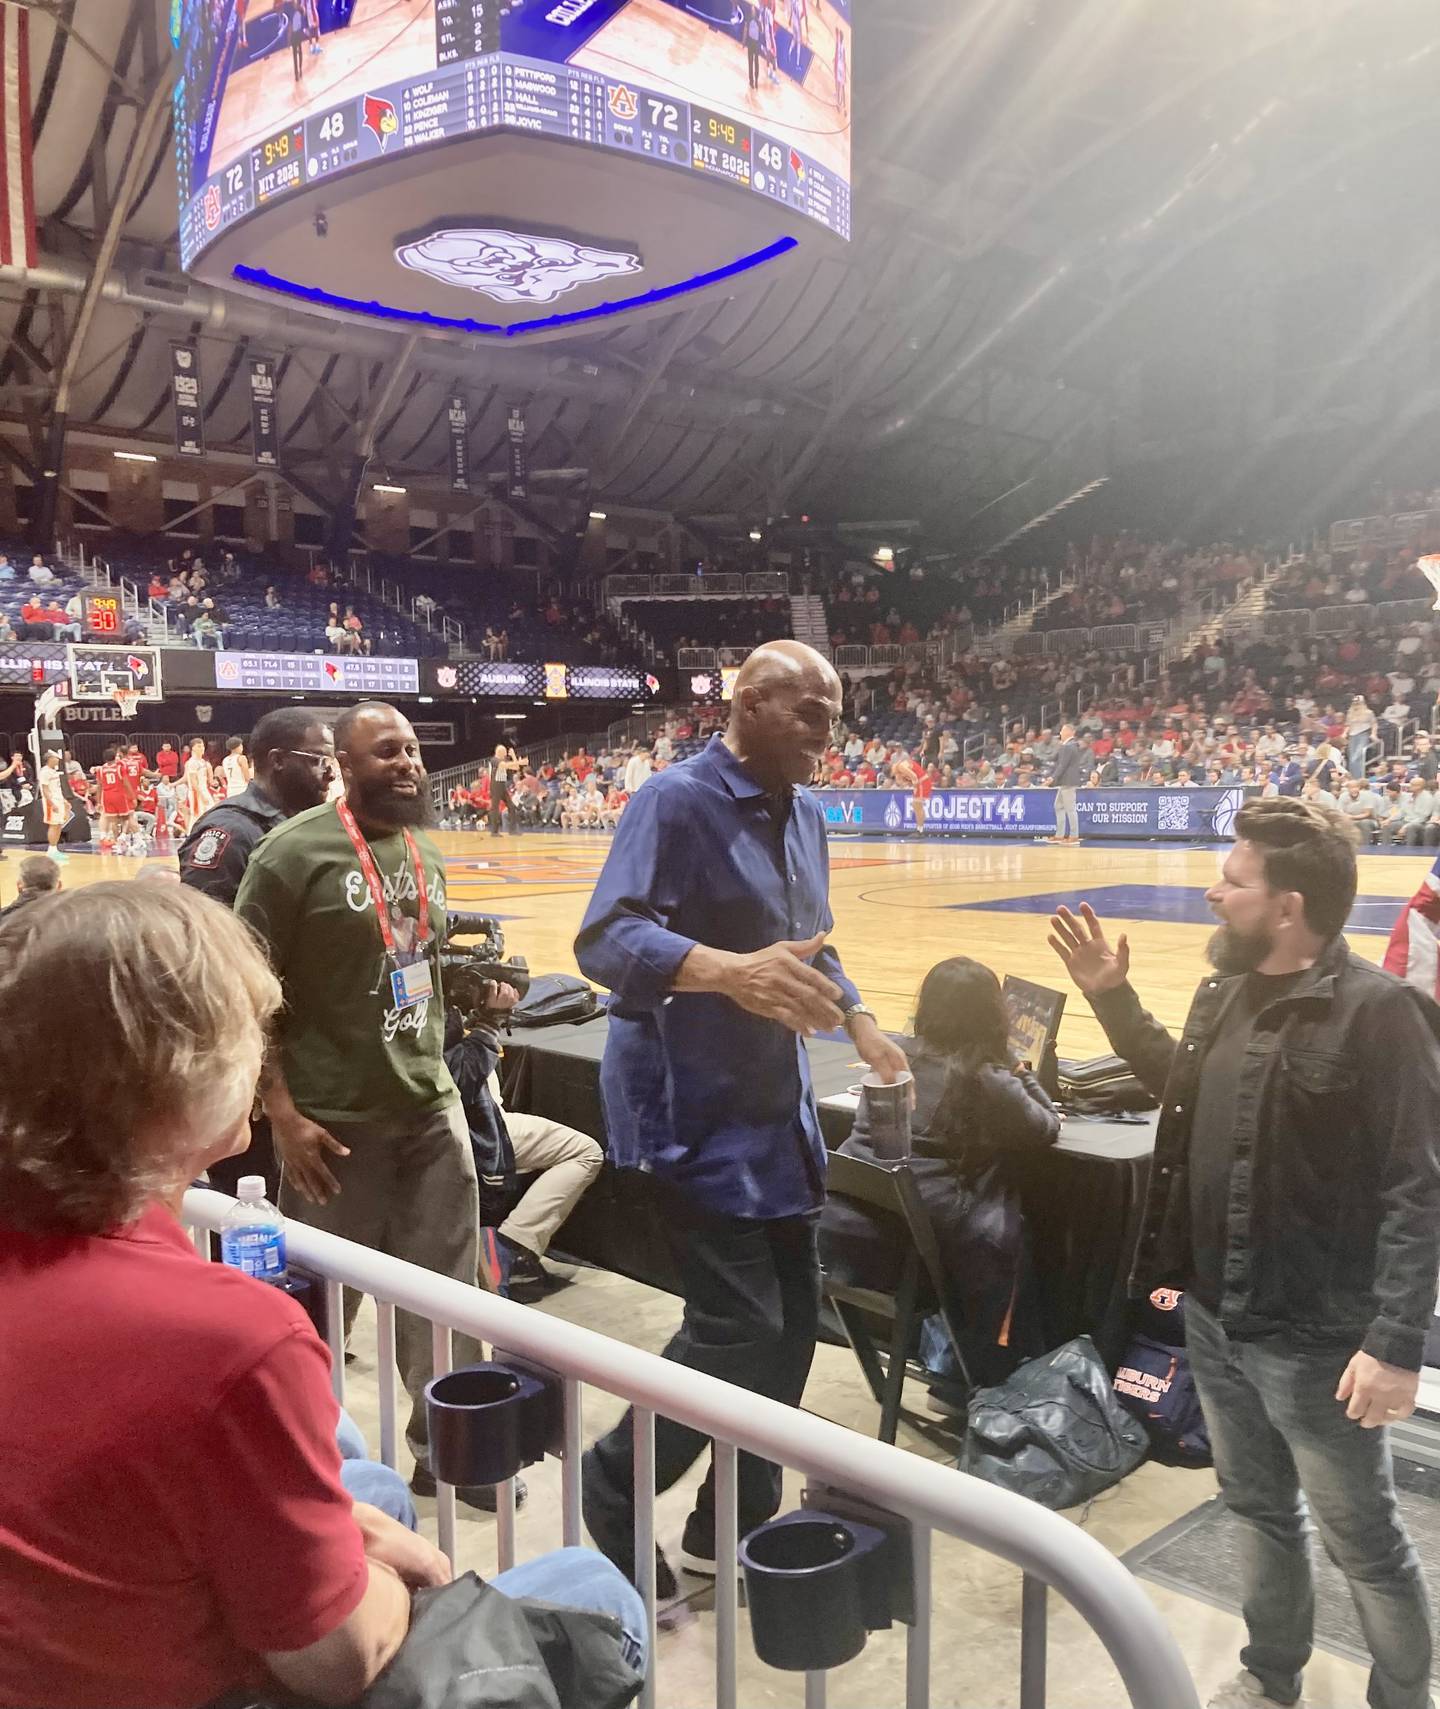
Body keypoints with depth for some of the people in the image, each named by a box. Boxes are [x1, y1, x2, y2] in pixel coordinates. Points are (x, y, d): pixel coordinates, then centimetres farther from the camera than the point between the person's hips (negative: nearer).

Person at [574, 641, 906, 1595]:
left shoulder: (806, 815, 9)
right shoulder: (679, 800, -17)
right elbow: (607, 939, -28)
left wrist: (863, 1029, 17)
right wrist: (730, 970, -42)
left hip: (777, 1107, 9)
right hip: (693, 1111, -9)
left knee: (792, 1317, 13)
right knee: (738, 1326, -9)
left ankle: (736, 1524, 31)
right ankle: (614, 1488, 18)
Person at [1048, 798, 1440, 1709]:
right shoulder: (1225, 996, 3)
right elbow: (1185, 1089, 22)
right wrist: (1113, 998, 12)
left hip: (1315, 1341, -7)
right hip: (1216, 1320, 7)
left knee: (1366, 1543, 13)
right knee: (1260, 1510, 25)